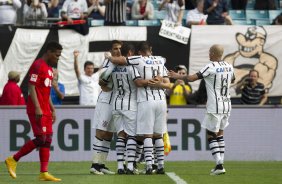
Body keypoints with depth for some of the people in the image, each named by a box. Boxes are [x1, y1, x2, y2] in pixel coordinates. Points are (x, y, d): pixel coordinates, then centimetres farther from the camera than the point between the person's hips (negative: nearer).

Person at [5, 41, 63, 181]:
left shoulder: (49, 68, 19)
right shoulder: (37, 66, -11)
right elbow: (31, 87, -17)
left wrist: (52, 110, 21)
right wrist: (37, 108, -22)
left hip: (45, 110, 10)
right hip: (37, 110, -10)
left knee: (47, 140, 4)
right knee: (41, 139, -12)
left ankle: (44, 173, 2)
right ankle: (13, 160, 0)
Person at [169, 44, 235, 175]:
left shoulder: (211, 67, -14)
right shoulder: (229, 67, 7)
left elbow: (192, 78, -17)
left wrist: (178, 76, -3)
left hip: (215, 107, -7)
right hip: (227, 105, 7)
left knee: (211, 136, -1)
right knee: (219, 134, 17)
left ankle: (219, 165, -12)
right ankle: (220, 163, 13)